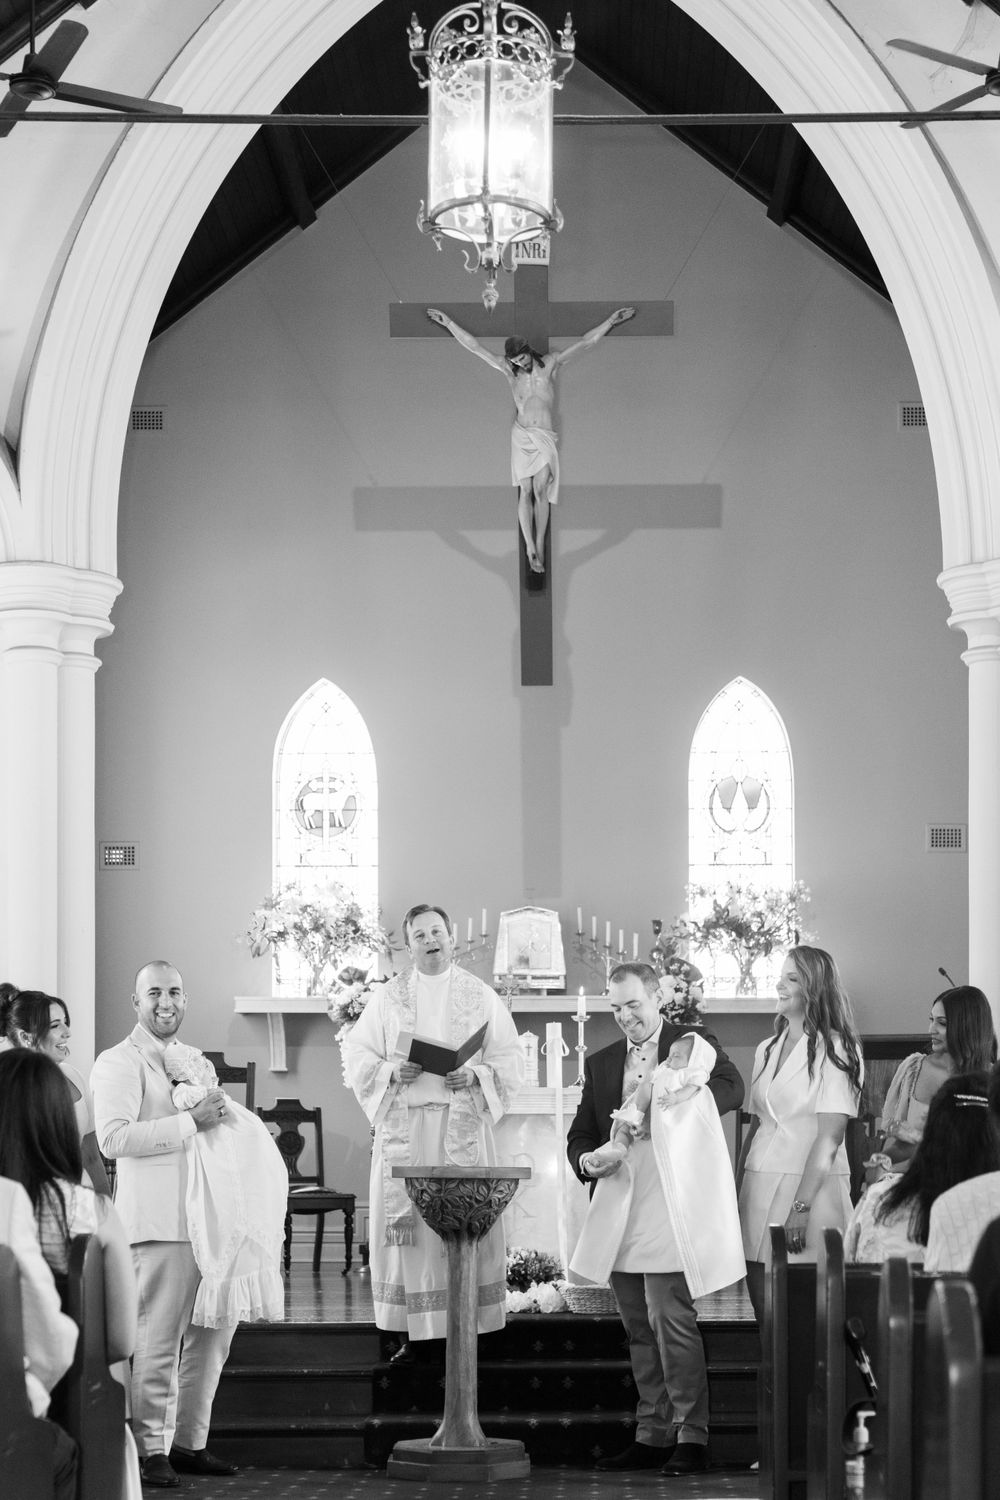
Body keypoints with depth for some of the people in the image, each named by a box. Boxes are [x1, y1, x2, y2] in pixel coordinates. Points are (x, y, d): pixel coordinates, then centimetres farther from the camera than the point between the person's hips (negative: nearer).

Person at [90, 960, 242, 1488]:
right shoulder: (120, 1063, -6)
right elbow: (113, 1139, -20)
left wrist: (219, 1113, 15)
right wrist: (192, 1122, -19)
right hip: (157, 1221, -9)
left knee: (213, 1332, 11)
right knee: (157, 1340, -7)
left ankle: (189, 1441, 21)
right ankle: (151, 1449, 3)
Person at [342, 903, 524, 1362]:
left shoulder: (481, 997, 9)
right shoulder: (388, 997, 11)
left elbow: (510, 1061, 6)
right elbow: (356, 1054, 8)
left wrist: (475, 1075, -12)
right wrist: (391, 1071, -9)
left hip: (463, 1123, -1)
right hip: (404, 1124, 1)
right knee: (403, 1220, -4)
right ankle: (413, 1332, 0)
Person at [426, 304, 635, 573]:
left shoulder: (550, 364, 9)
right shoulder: (508, 370, 9)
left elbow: (585, 342, 9)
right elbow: (474, 346, 10)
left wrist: (611, 321, 7)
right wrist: (448, 324, 8)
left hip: (545, 437, 0)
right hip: (521, 435, 0)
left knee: (541, 489, -8)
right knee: (525, 490, -5)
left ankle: (539, 547, -8)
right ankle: (530, 548, -8)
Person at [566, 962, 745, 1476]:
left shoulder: (695, 1044, 3)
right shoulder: (601, 1063, 19)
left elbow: (731, 1089, -16)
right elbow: (579, 1136, 17)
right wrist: (586, 1160, -7)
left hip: (669, 1207, -6)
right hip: (618, 1214, 6)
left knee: (670, 1318, -11)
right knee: (639, 1328, 10)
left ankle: (691, 1437, -5)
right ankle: (652, 1436, 17)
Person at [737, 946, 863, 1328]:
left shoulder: (836, 1050, -6)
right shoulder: (767, 1050, 15)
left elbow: (830, 1137, -12)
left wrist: (801, 1206, -19)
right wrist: (737, 1195, 9)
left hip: (811, 1188, -6)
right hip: (758, 1192, 6)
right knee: (766, 1317, 5)